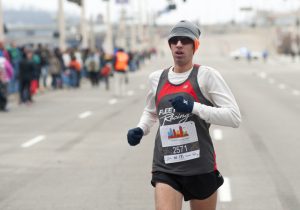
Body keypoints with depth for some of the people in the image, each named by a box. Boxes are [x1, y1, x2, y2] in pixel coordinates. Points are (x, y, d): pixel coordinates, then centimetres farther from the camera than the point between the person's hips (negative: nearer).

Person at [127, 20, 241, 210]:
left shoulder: (206, 75, -5)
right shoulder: (157, 78, 10)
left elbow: (234, 117, -13)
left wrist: (194, 107, -22)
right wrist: (140, 130, 9)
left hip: (201, 168, -2)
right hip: (165, 169, 2)